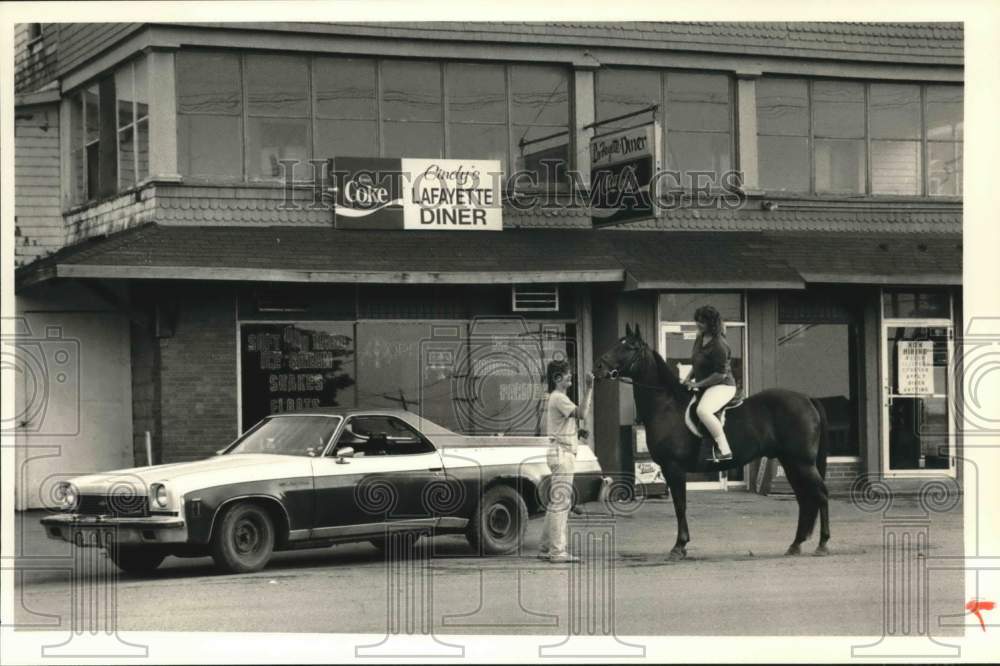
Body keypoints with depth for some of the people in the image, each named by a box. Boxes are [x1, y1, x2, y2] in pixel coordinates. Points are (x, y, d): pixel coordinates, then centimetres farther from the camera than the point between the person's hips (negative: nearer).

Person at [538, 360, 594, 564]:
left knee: (556, 502, 14)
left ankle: (547, 548, 18)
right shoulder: (559, 398, -13)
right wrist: (590, 389, -24)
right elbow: (582, 413, -27)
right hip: (562, 453, -11)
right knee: (561, 501, -10)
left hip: (561, 453, 11)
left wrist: (577, 432, 11)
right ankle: (557, 551, -10)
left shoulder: (553, 398, 19)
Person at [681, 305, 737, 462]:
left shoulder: (719, 345, -22)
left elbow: (721, 374, -23)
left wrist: (697, 384, -18)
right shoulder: (700, 339, 8)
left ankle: (725, 451, -36)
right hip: (704, 386, 11)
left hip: (722, 386, -11)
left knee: (703, 410, -37)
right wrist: (688, 378, 6)